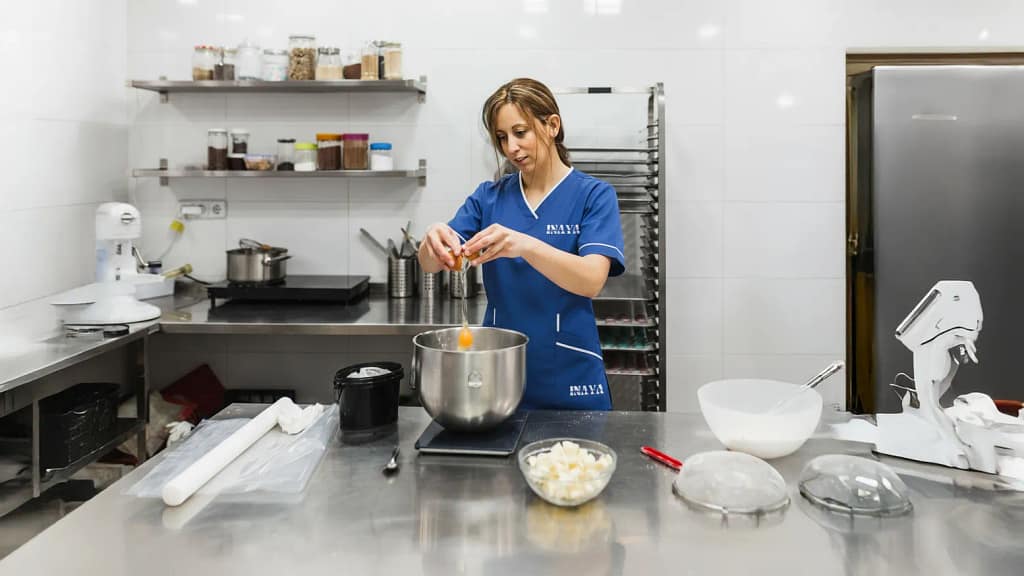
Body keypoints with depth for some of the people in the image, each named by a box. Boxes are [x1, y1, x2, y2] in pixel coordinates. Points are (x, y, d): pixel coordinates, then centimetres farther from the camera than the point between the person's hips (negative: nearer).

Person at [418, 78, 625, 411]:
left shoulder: (594, 195, -6)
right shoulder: (489, 197, 4)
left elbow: (592, 281, -21)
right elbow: (430, 265, -5)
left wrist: (525, 245, -37)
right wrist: (433, 242, -28)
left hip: (570, 381, -3)